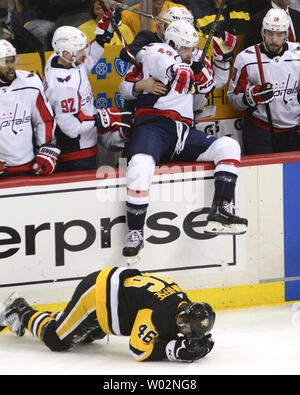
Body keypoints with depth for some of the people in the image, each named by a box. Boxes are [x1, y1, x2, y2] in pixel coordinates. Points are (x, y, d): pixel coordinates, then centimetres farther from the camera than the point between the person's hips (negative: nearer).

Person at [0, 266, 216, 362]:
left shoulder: (182, 302, -9)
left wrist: (197, 344, -14)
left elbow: (168, 334, 4)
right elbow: (139, 350, -30)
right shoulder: (158, 313, -34)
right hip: (96, 293, -9)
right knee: (58, 340, 2)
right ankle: (22, 312, 23)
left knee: (85, 337, 29)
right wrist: (177, 350, -36)